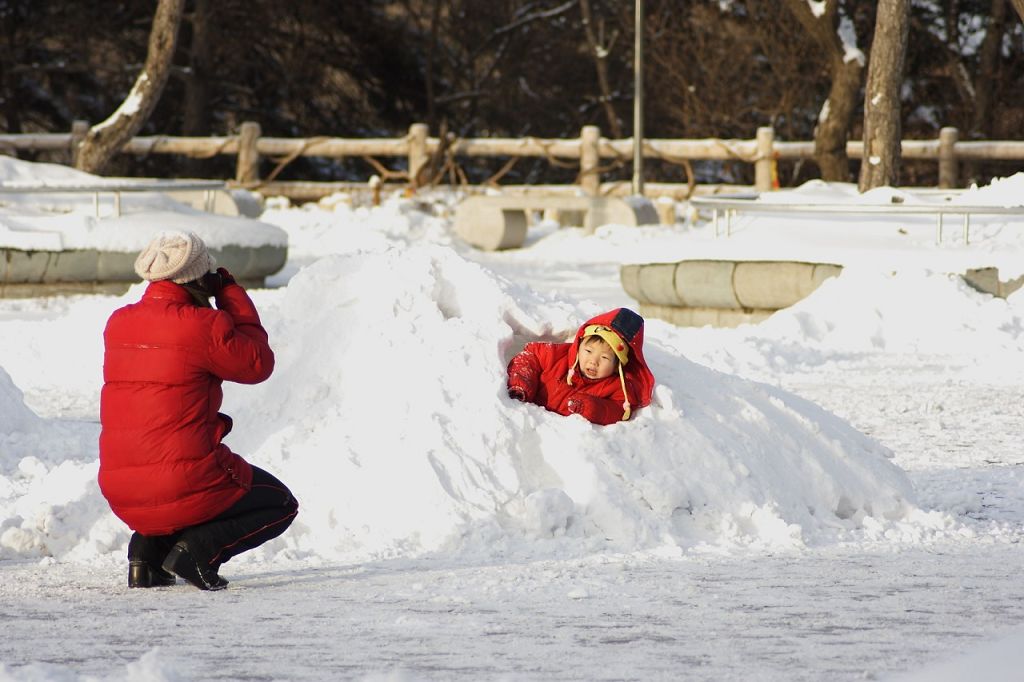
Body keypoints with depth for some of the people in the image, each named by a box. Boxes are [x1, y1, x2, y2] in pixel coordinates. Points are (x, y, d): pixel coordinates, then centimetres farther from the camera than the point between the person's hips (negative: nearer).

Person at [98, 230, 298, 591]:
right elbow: (257, 365, 1)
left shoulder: (117, 323, 7)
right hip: (185, 487, -7)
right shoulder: (202, 326, -13)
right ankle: (199, 548, -8)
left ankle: (146, 549, 14)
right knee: (281, 506, 18)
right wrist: (232, 295, 7)